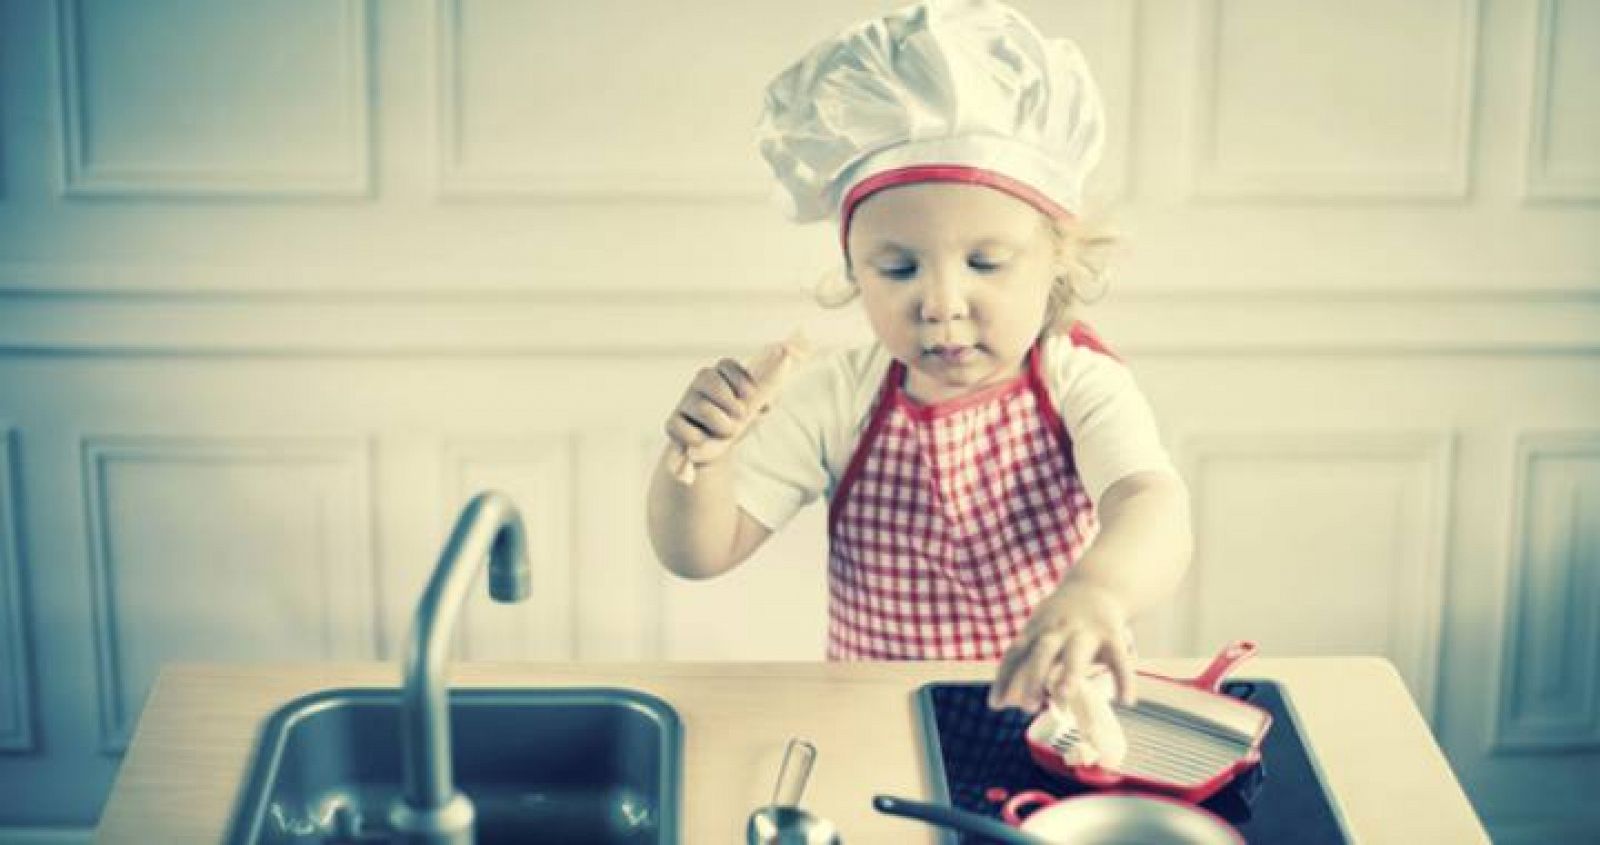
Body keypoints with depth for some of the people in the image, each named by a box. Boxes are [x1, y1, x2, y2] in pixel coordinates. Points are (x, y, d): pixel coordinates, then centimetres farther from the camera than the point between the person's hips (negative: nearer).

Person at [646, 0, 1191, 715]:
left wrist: (1098, 587, -54)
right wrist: (695, 462, -22)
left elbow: (1152, 507, -31)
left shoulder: (1081, 388, -10)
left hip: (1053, 716, -1)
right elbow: (698, 554, 0)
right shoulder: (836, 399, -4)